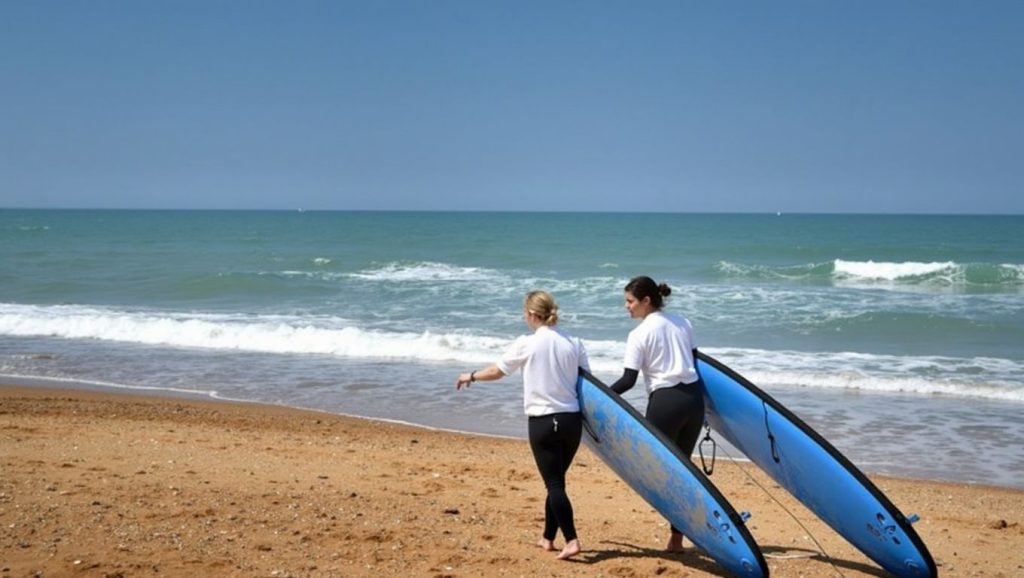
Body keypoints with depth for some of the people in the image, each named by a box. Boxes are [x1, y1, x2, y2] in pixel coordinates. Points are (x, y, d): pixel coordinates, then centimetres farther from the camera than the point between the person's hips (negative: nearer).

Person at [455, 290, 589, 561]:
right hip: (572, 419, 5)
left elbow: (496, 371, 6)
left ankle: (571, 540, -12)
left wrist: (471, 376, 24)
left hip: (543, 422, -5)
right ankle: (548, 537, 25)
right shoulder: (574, 343, 4)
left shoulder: (526, 344, -7)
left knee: (554, 483, -2)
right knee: (556, 481, 16)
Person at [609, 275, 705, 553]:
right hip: (694, 398, 7)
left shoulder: (639, 334, -8)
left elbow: (628, 380, -12)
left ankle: (677, 537, 3)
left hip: (665, 402, -6)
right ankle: (677, 538, 12)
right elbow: (695, 362, 15)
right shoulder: (683, 323, 11)